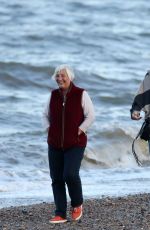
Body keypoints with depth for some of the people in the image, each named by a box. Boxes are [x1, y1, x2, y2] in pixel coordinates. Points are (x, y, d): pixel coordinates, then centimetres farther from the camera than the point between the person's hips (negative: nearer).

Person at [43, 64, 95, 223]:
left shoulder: (81, 94, -6)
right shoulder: (54, 95, 7)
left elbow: (90, 116, -5)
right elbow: (46, 115, 20)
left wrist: (80, 131, -10)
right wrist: (50, 129, 7)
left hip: (75, 144, -5)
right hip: (55, 144, 5)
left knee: (70, 175, -20)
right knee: (56, 179, 1)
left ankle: (77, 205, 7)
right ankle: (60, 215, 6)